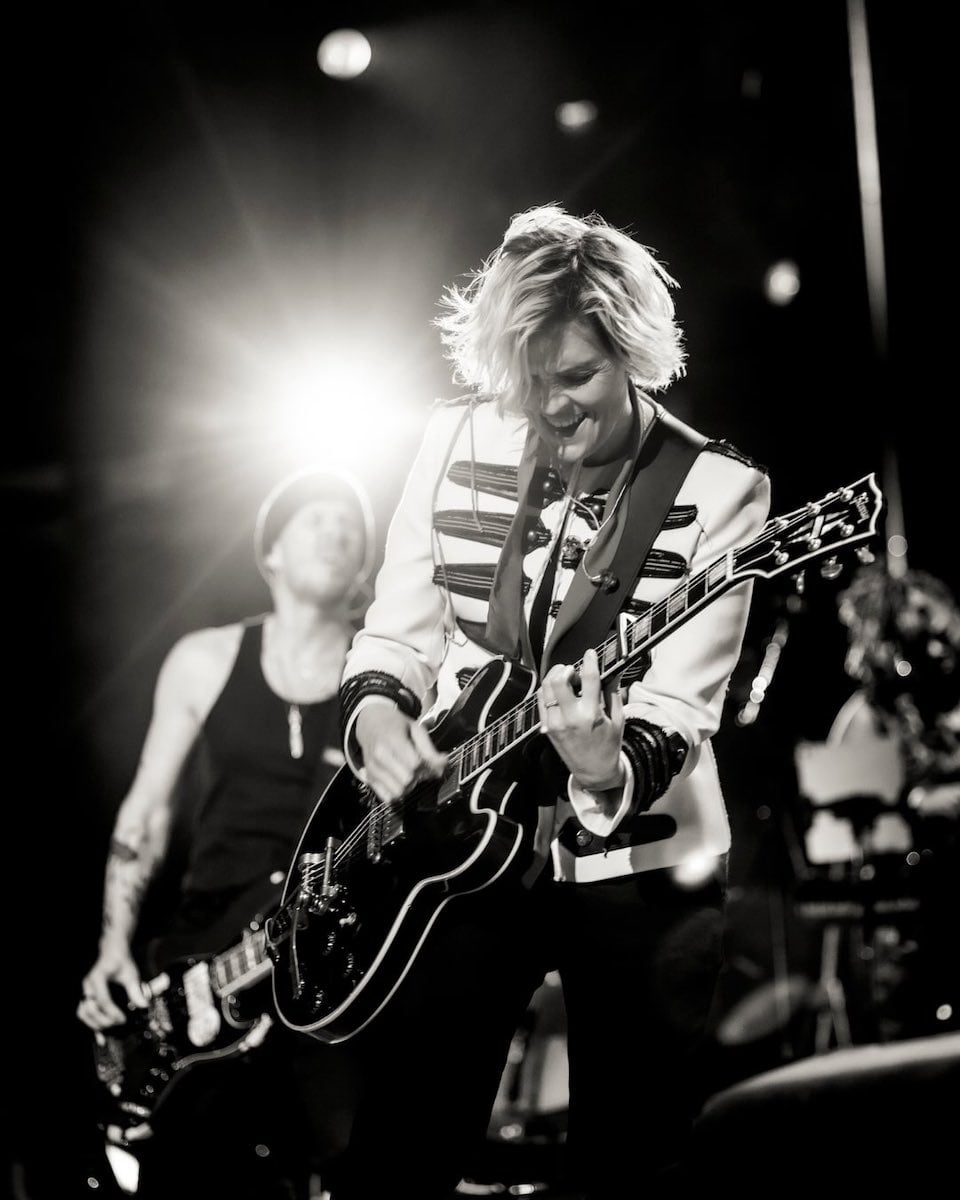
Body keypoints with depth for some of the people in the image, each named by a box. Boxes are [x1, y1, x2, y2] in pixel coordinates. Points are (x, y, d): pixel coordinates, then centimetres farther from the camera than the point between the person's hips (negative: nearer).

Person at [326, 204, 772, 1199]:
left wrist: (609, 767, -37)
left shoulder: (718, 491, -10)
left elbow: (680, 710, -17)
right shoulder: (458, 441, 0)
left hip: (637, 871, -2)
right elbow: (397, 629, 8)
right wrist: (377, 716, -12)